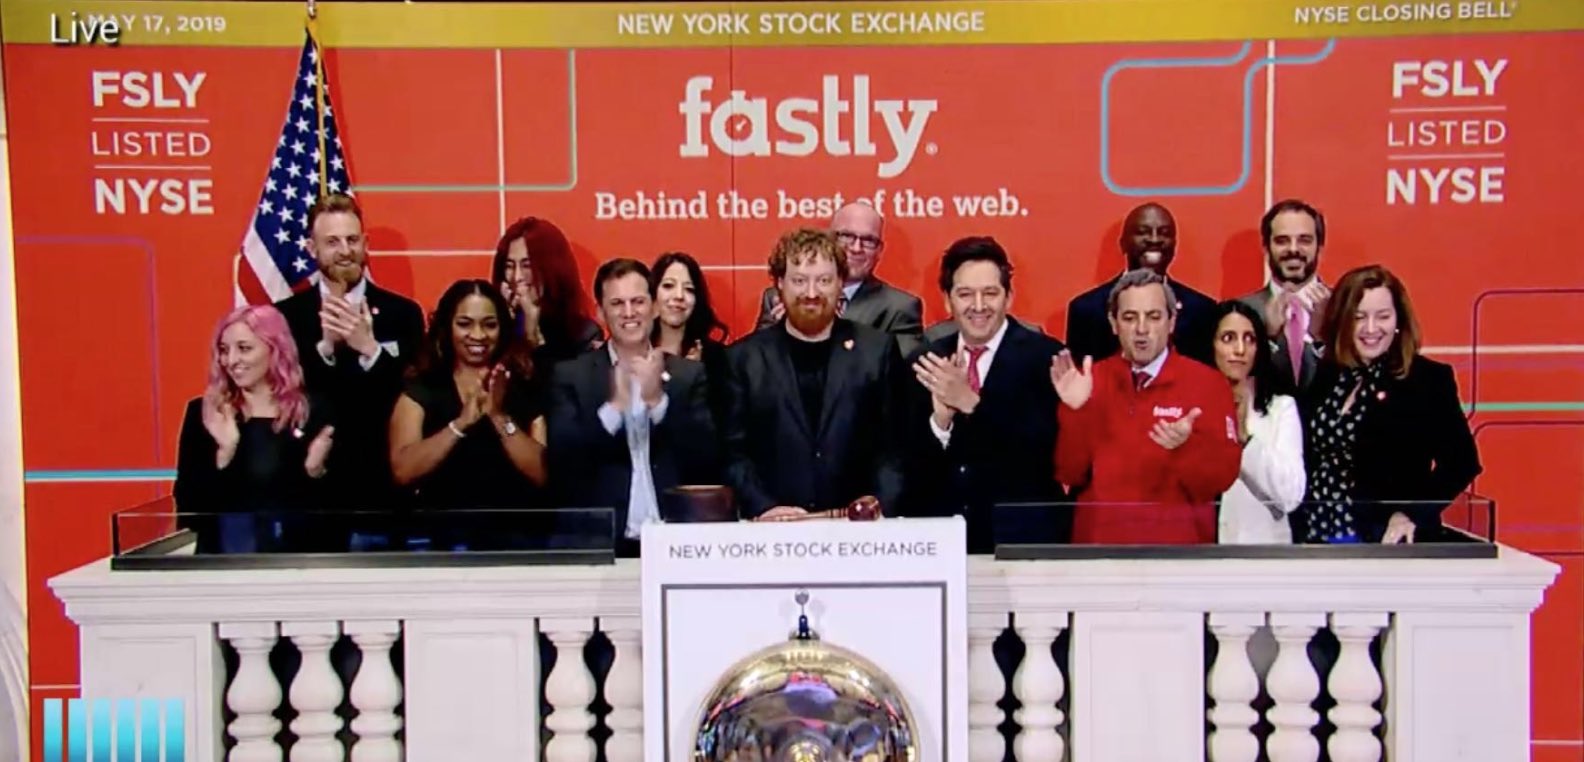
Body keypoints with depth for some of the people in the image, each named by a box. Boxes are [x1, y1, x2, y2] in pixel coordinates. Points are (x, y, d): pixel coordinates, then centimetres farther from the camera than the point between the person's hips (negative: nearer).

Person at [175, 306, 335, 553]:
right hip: (225, 549, 0)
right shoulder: (203, 413, 2)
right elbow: (187, 501, -5)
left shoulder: (312, 413, 1)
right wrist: (224, 452, -17)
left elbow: (325, 504, 3)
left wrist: (315, 470, -16)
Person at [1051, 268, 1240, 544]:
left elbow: (1222, 477, -9)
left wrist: (1187, 447, -26)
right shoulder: (1091, 380, 0)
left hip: (1178, 544, -1)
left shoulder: (1208, 383, -5)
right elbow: (1069, 474, -4)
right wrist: (1075, 411, -17)